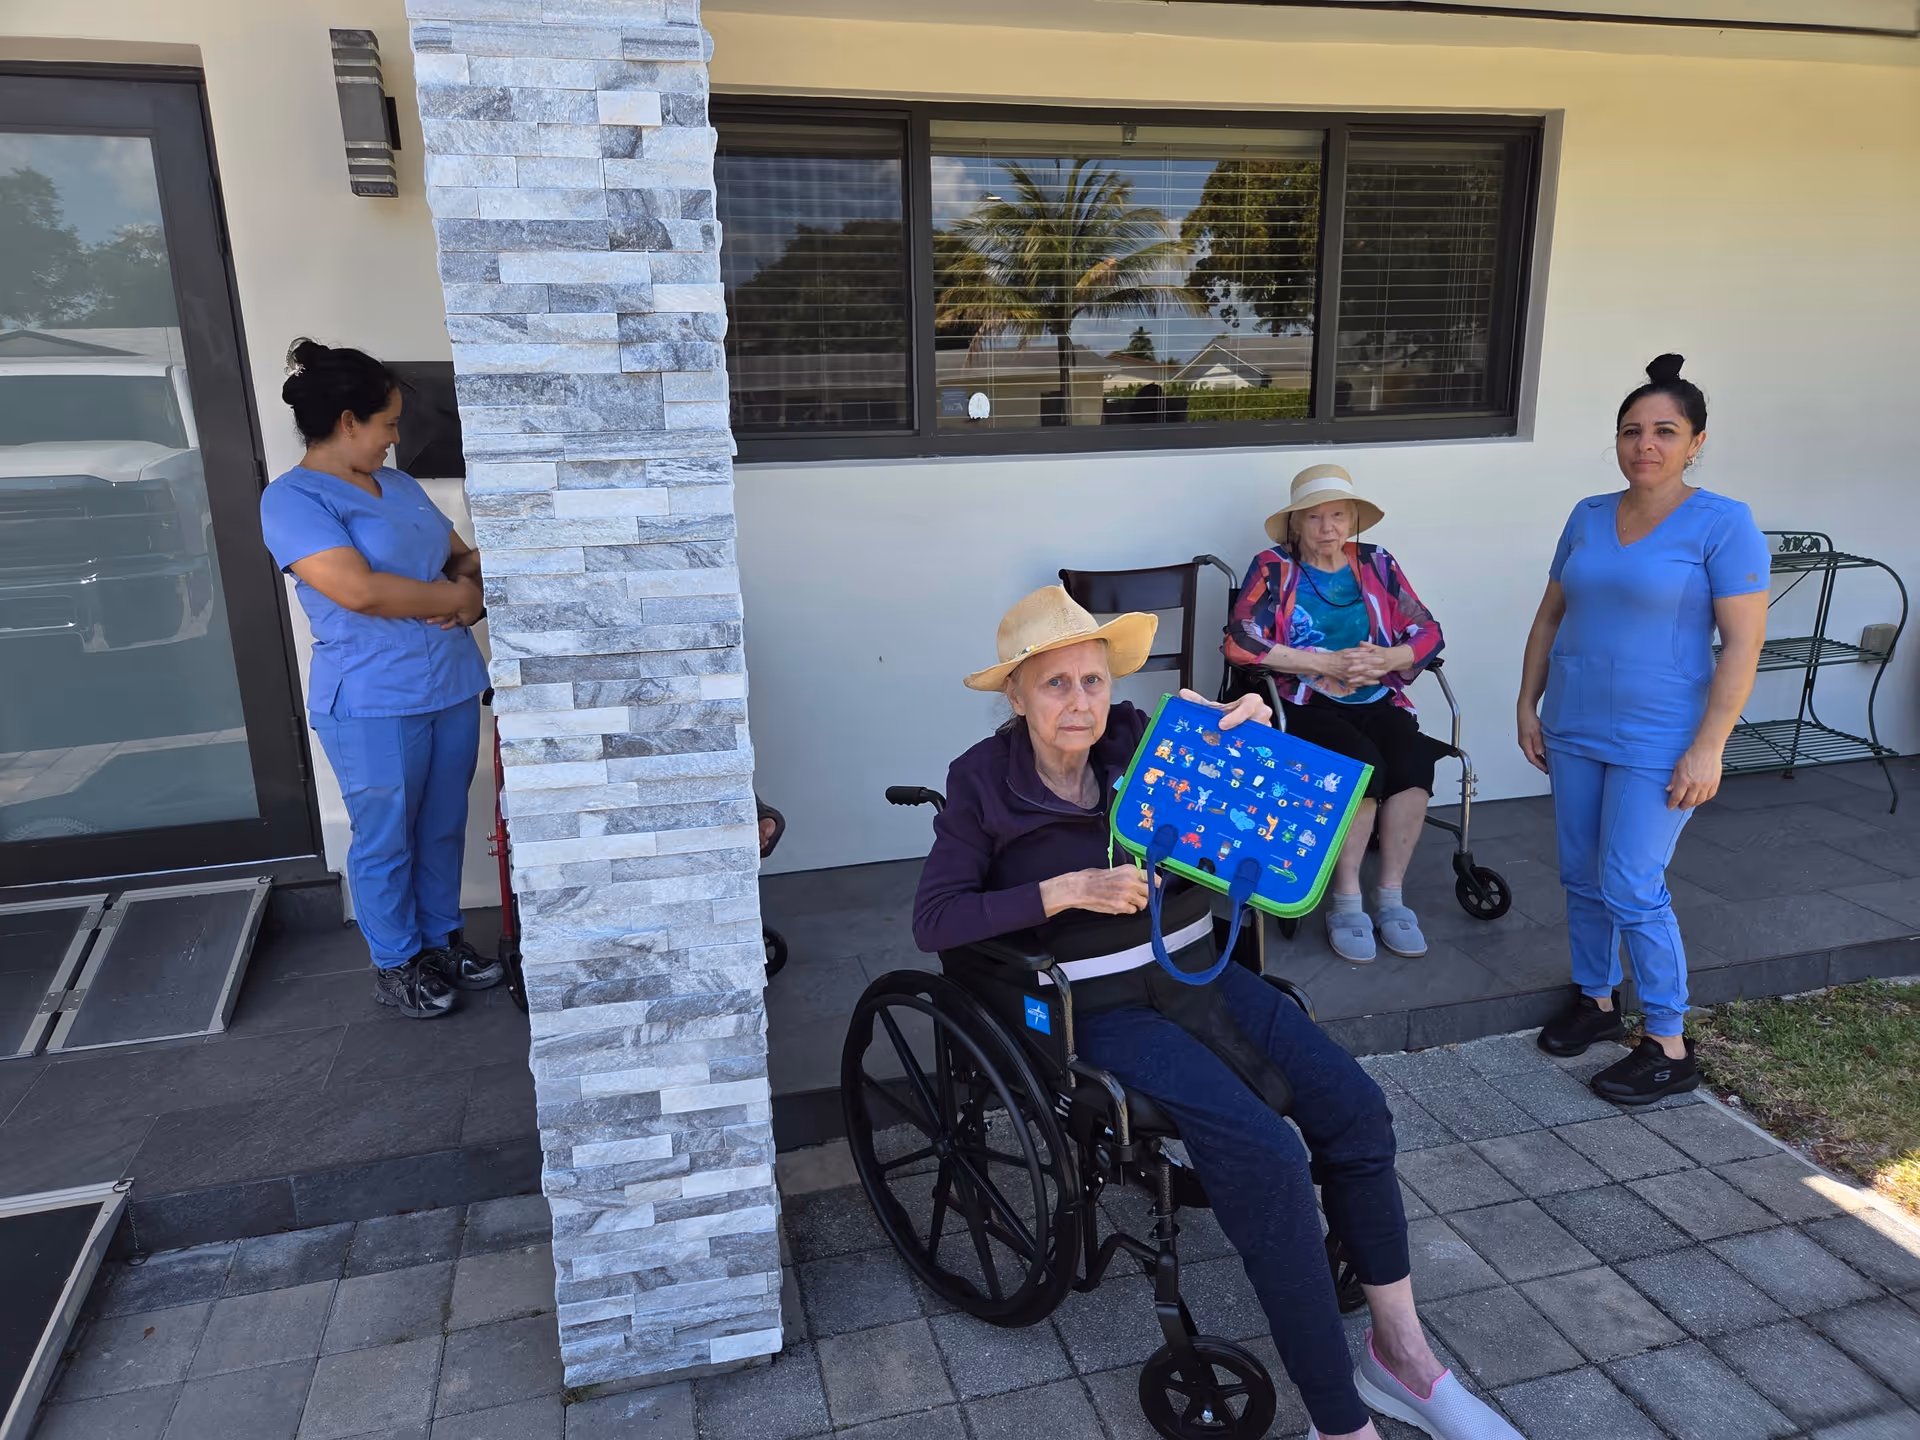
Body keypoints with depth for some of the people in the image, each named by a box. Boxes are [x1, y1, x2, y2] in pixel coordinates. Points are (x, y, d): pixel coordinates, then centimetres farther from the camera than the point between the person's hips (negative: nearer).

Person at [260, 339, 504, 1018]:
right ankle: (396, 963, 25)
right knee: (386, 840, 8)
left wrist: (473, 594, -6)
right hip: (373, 704, -7)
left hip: (452, 686, 7)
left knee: (443, 828, 18)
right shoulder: (293, 500, -13)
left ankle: (442, 936, 35)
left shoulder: (399, 484, 12)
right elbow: (360, 590, -25)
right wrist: (452, 595, -11)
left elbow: (465, 555, 17)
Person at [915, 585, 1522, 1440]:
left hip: (1198, 974, 5)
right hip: (1101, 1009, -5)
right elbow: (933, 921, -14)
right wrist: (1069, 889, -22)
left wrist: (1256, 732, -12)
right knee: (1264, 1155, -23)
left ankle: (1400, 1350, 7)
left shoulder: (1142, 742, 2)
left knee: (1351, 1103, -12)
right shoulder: (984, 784, -7)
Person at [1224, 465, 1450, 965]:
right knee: (1363, 763, -31)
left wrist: (1386, 658, -13)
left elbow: (1428, 633, 9)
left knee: (1413, 758, -27)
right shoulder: (1273, 568, 1)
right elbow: (1240, 642, -14)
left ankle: (1391, 896, -13)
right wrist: (1326, 664, -16)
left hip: (1377, 700, 4)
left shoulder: (1375, 563, 13)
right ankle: (1345, 901, -17)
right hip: (1307, 704, -3)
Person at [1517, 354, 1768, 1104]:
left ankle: (1669, 1048, 11)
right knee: (1581, 878, 13)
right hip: (1574, 730, 6)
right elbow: (1549, 618, 13)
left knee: (1631, 890, -5)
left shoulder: (1722, 524, -10)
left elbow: (1743, 643, -13)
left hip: (1657, 742, -5)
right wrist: (1528, 705, 9)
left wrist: (1708, 748, -17)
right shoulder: (1588, 516, 7)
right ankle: (1596, 1000, 33)